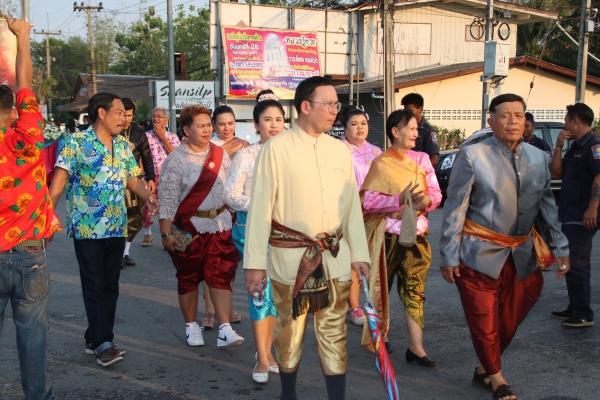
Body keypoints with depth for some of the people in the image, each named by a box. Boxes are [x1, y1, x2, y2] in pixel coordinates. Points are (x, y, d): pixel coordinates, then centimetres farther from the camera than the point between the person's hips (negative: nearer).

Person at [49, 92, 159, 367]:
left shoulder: (123, 145, 9)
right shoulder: (77, 143, -8)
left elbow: (132, 179, 10)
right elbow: (59, 181, -12)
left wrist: (147, 196, -10)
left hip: (116, 227, 6)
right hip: (87, 228, -6)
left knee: (110, 286, 10)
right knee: (94, 286, -3)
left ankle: (95, 339, 20)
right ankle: (102, 343, 1)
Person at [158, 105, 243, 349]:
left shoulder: (220, 154, 5)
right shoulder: (176, 160, -8)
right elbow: (166, 198, -10)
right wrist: (166, 233, -14)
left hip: (220, 226, 3)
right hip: (189, 228, -3)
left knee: (221, 276, -1)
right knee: (189, 278, 9)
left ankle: (225, 330, 0)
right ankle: (191, 326, 25)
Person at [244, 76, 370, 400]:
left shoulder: (340, 150, 7)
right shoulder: (276, 148, -7)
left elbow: (352, 206, 9)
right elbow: (260, 207, -7)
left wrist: (359, 255, 6)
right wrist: (255, 262, -9)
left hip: (335, 257, 3)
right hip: (290, 258, -3)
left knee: (334, 332, 7)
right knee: (290, 331, 10)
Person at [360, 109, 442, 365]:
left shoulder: (421, 160, 6)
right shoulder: (381, 164, -6)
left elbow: (436, 192, 4)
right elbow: (369, 201, -13)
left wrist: (426, 200, -18)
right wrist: (400, 200, -24)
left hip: (416, 233, 3)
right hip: (389, 235, -3)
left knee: (415, 289, 0)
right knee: (382, 286, 9)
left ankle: (416, 347, 3)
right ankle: (380, 334, 29)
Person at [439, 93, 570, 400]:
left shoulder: (538, 159, 5)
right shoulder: (472, 156, -11)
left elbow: (547, 207, 13)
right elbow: (454, 209, -9)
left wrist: (559, 248, 11)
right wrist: (449, 256, -10)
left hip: (521, 256, 5)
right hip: (480, 254, -5)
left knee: (510, 318, 15)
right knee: (484, 322, 3)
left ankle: (484, 371, 36)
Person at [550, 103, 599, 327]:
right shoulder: (576, 147, 18)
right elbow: (556, 173, 14)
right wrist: (558, 147, 4)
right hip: (570, 216, 10)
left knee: (576, 266, -7)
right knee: (572, 265, 15)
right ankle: (574, 309, 25)